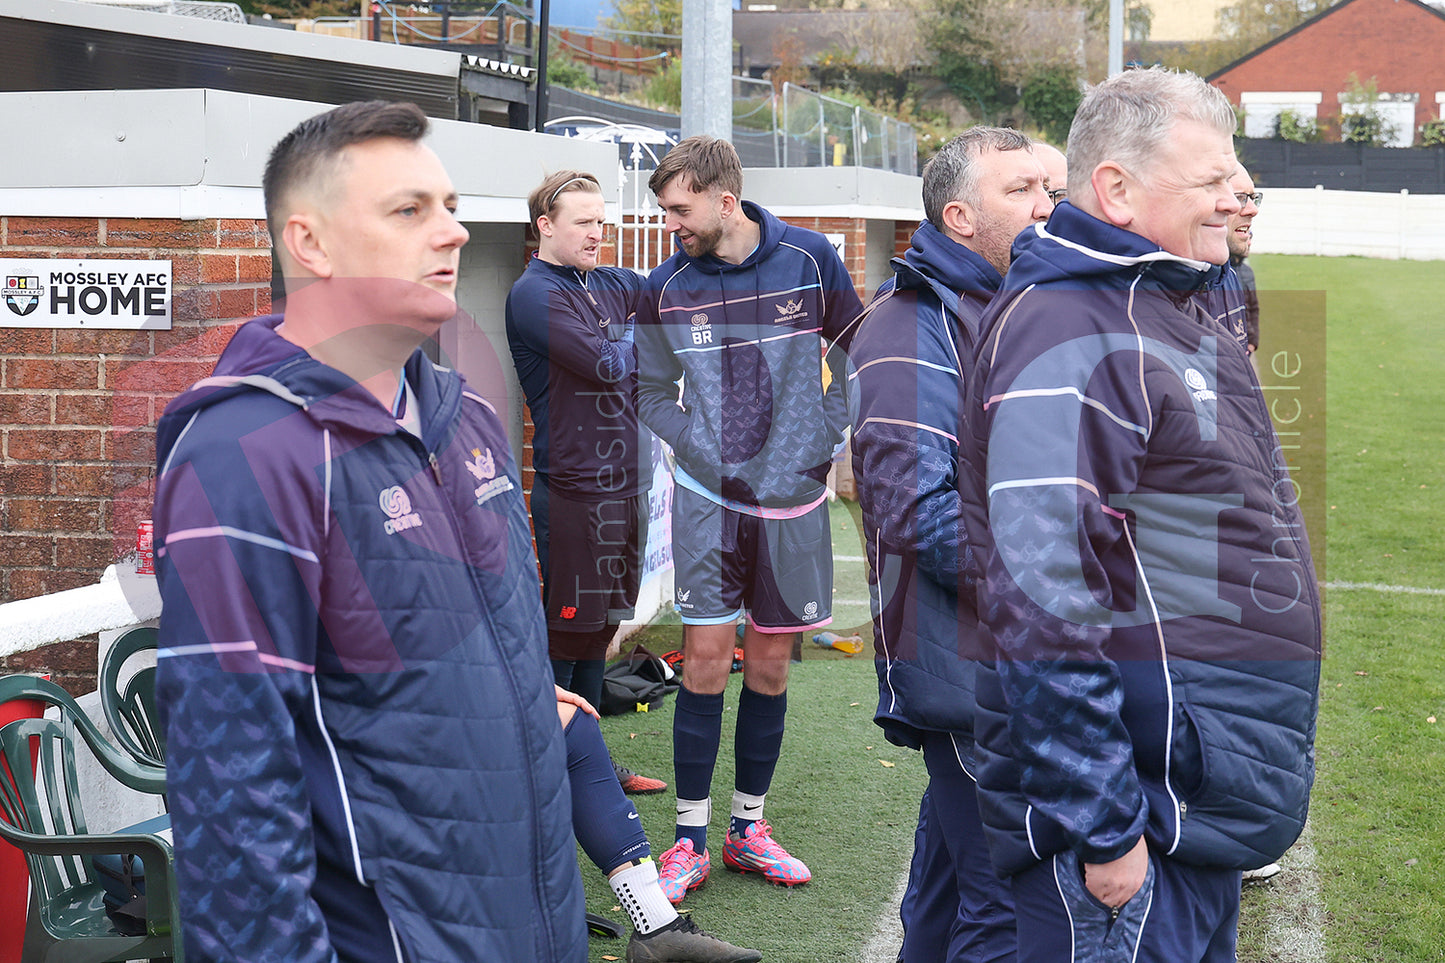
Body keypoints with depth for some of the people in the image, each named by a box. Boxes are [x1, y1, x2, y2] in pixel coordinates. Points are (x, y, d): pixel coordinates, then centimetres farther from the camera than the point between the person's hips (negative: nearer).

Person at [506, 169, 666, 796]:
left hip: (625, 481, 8)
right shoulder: (536, 295, -10)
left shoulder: (611, 285, 15)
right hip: (573, 490, -8)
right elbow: (605, 366, -19)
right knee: (565, 627, -3)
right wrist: (636, 335, 0)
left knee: (599, 625, 16)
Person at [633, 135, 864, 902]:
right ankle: (690, 839, 7)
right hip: (708, 495, -1)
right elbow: (651, 393, 8)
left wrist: (824, 435, 1)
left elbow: (856, 354, 8)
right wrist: (701, 452, -4)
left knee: (770, 661, 9)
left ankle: (748, 829, 22)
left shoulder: (810, 259, -4)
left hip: (793, 496, 1)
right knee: (706, 656, -4)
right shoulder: (665, 289, -3)